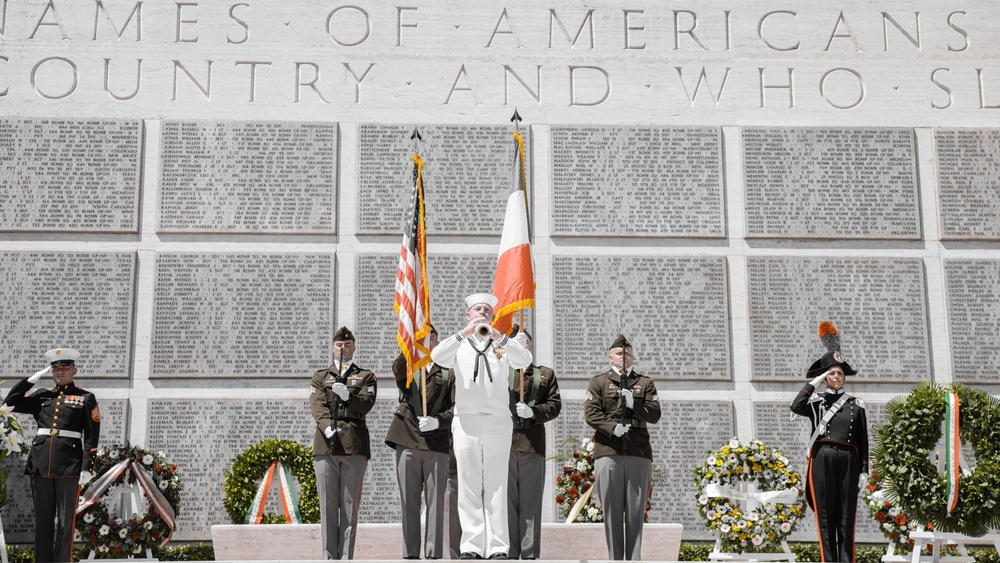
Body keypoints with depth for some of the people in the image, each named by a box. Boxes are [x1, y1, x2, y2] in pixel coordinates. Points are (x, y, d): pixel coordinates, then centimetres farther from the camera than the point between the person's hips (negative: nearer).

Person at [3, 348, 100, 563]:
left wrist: (87, 467, -9)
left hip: (69, 465, -3)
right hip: (40, 464, 3)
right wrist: (34, 377, 7)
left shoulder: (86, 398, 5)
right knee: (42, 519, 6)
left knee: (65, 520, -2)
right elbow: (10, 402, 8)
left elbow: (92, 437, 1)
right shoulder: (41, 396, 15)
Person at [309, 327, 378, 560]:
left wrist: (348, 396, -21)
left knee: (350, 504, -2)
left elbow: (367, 403, -1)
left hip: (355, 444, -1)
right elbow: (316, 406, 3)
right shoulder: (320, 377, 19)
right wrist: (327, 426, -16)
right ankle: (329, 556, 2)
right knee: (328, 504, -1)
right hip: (326, 444, 1)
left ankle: (346, 556, -1)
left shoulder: (366, 376, 17)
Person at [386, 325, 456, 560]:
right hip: (407, 441, 1)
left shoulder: (448, 373, 13)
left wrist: (438, 421, -15)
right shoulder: (407, 369, 14)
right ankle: (410, 554, 5)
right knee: (409, 502, 1)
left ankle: (434, 554, 1)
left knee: (435, 502, -2)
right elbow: (397, 369, -11)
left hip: (437, 443, -1)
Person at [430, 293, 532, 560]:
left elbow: (525, 360, -7)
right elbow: (438, 357, -9)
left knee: (496, 486, -2)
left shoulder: (503, 344, 13)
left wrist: (500, 337, -20)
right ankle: (472, 546, 1)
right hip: (466, 421, 0)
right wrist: (463, 334, -20)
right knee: (469, 486, -1)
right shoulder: (459, 345, 12)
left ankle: (498, 547, -2)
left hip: (498, 421, 0)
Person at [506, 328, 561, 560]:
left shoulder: (546, 374, 16)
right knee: (506, 500, 0)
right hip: (504, 442, 0)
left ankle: (530, 554, 6)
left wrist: (534, 412, -12)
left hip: (533, 444, 0)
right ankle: (507, 553, 5)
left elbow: (555, 404, 6)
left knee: (531, 502, 2)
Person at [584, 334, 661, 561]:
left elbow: (654, 415, 8)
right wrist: (613, 427, -14)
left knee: (636, 510, 0)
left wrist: (634, 405, -9)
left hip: (639, 452, 1)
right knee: (612, 509, -2)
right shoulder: (598, 382, 14)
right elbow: (591, 413, 1)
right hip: (608, 452, -1)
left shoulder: (645, 383, 18)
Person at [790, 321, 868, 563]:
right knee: (825, 514, -1)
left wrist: (864, 470, 3)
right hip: (822, 460, -1)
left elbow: (863, 440, 11)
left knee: (846, 515, -1)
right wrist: (815, 382, -5)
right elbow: (796, 407, -12)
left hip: (848, 461, 1)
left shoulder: (857, 404, 13)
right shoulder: (816, 401, 11)